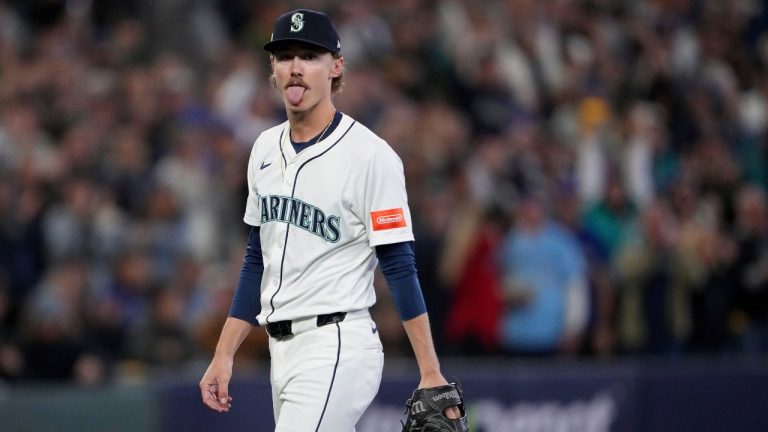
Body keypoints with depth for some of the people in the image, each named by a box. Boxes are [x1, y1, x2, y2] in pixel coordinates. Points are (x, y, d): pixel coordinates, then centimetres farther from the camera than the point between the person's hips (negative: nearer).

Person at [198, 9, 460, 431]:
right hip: (283, 349, 8)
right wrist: (224, 355, 15)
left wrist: (430, 373, -14)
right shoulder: (266, 148, 12)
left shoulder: (370, 155, -10)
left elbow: (400, 267, -11)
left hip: (338, 349, -8)